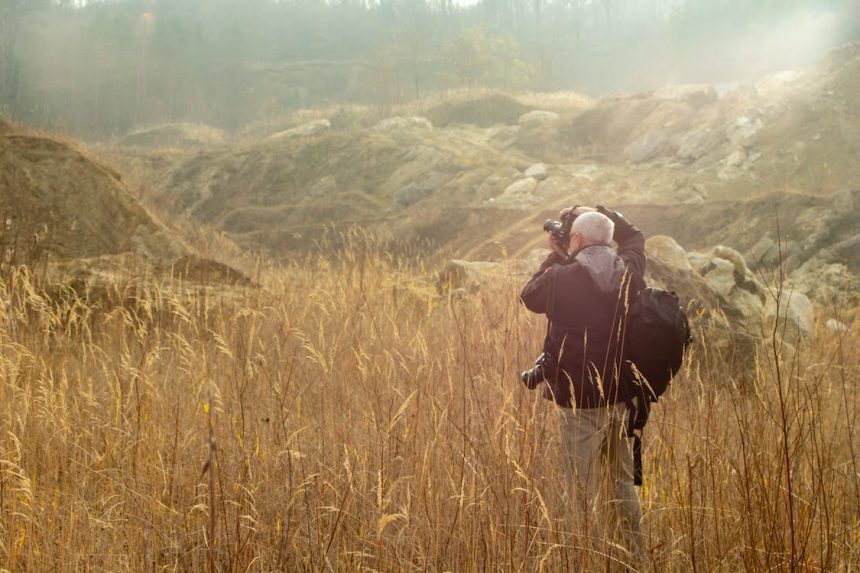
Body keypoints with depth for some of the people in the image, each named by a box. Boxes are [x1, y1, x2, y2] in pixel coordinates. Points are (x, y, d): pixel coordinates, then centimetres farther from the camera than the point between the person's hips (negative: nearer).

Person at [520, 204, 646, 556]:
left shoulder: (561, 279, -16)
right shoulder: (628, 273, -3)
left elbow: (530, 297, 6)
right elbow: (633, 237, 20)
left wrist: (556, 257, 12)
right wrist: (599, 214, 18)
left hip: (579, 401, -5)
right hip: (621, 396, 5)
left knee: (581, 491, 1)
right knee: (622, 482, 18)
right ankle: (635, 556, 25)